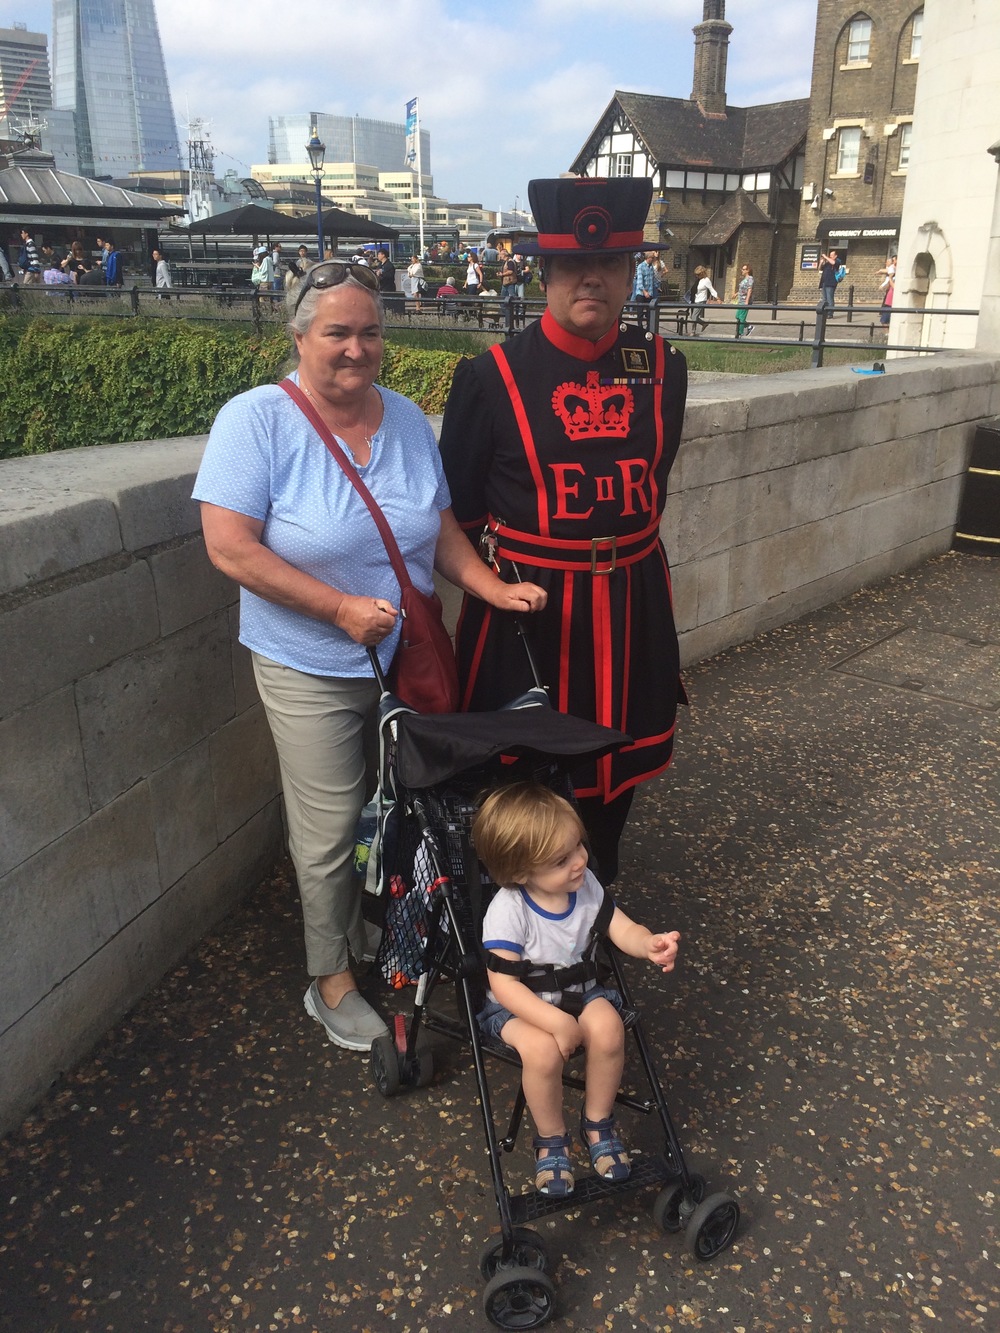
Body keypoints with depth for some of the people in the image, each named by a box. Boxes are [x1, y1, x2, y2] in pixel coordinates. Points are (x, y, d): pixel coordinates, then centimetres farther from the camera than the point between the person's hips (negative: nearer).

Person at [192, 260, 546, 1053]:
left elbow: (439, 528, 8)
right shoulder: (256, 419, -14)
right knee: (330, 832, 5)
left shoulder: (407, 419, 2)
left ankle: (380, 935, 44)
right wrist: (341, 607, -23)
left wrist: (491, 587, -8)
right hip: (312, 673, -5)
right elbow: (231, 547, -19)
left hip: (408, 658, 5)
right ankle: (332, 982, 27)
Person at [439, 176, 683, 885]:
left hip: (631, 604, 4)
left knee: (614, 764, 18)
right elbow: (459, 506, -1)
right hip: (526, 607, -3)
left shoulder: (663, 368, 1)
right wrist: (504, 568, 4)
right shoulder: (492, 376, -10)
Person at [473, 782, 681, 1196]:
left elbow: (622, 929, -5)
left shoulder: (585, 884, -11)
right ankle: (550, 1139, -2)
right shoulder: (508, 910, -26)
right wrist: (559, 1022, -34)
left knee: (608, 1028, -26)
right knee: (543, 1050, -33)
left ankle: (598, 1122, 2)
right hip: (520, 1005, -4)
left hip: (578, 991, 4)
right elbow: (505, 984, -26)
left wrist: (650, 944, -28)